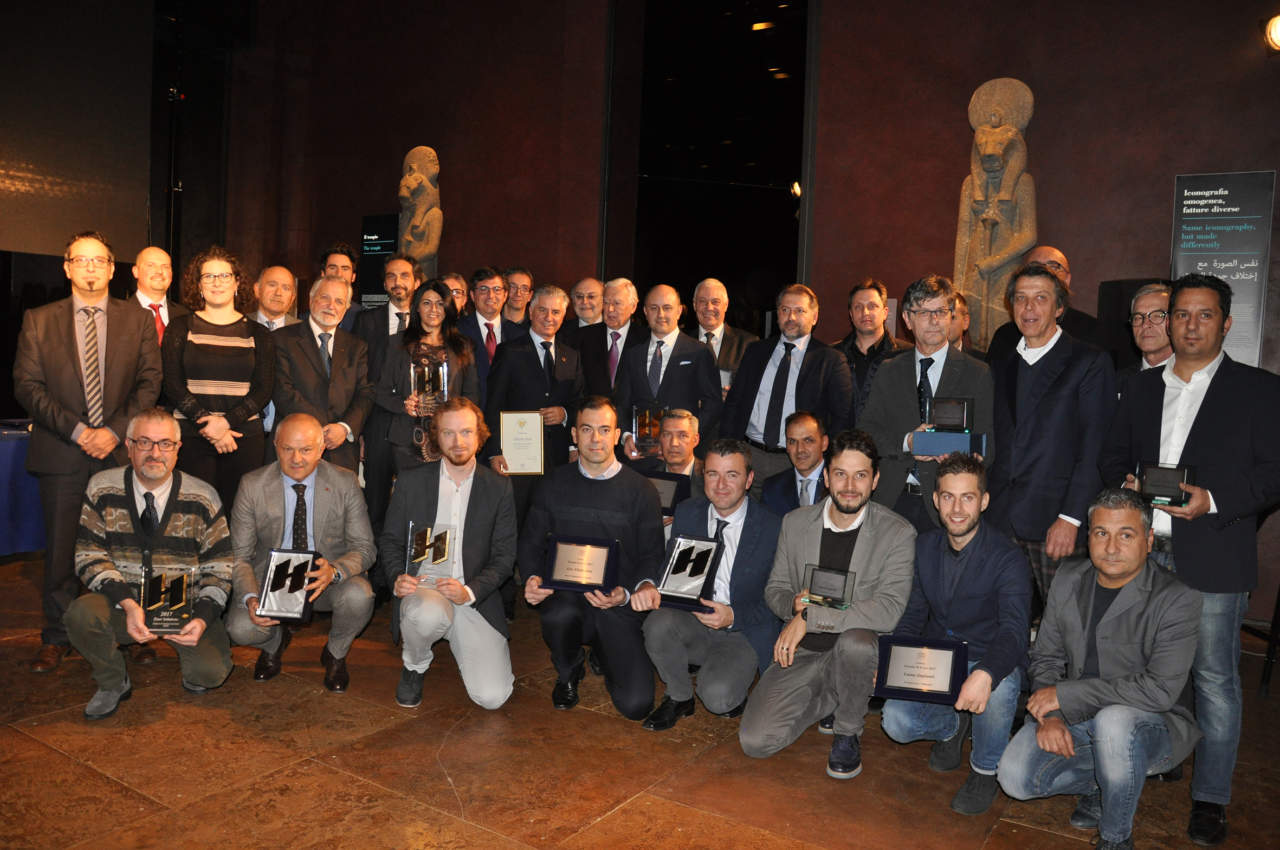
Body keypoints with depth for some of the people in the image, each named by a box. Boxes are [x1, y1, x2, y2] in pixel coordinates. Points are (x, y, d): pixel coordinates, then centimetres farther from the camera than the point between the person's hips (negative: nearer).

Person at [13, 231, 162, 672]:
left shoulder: (138, 321, 8)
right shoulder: (39, 320, 8)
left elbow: (149, 383, 2)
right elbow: (27, 385, 1)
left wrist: (114, 430, -10)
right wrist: (75, 429, -11)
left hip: (121, 451, 0)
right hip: (61, 453, 0)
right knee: (61, 549, 5)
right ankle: (56, 639, 18)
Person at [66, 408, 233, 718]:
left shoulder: (204, 498, -5)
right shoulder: (101, 489, -2)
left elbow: (218, 566, -2)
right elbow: (89, 556, -5)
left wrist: (202, 617, -19)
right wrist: (127, 604, -22)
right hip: (121, 601, 2)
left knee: (210, 671, -24)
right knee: (81, 614, -31)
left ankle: (194, 674, 18)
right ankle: (113, 684, 1)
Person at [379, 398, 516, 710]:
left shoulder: (499, 488, 4)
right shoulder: (411, 482, 6)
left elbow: (505, 556, 2)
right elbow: (390, 541, 10)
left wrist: (469, 591, -15)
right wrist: (398, 578, -11)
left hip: (476, 598, 1)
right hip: (423, 587, 0)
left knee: (492, 696, -15)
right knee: (430, 613, -40)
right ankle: (415, 666, -2)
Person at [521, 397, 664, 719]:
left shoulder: (641, 490, 2)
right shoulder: (554, 484, 7)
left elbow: (652, 556, 2)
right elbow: (530, 541, 10)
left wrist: (626, 594, -17)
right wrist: (532, 578, -11)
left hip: (618, 606, -1)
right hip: (566, 595, 1)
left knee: (636, 704, -16)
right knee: (559, 615, -38)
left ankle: (604, 652, 20)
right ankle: (568, 673, 1)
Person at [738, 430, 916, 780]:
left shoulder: (898, 533, -10)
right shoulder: (795, 522, 1)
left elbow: (888, 610, -22)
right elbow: (774, 589, 10)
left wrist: (810, 616, -25)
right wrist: (794, 604, -15)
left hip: (859, 648, -3)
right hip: (801, 652, 3)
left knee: (855, 642, -39)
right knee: (754, 741, -14)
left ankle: (848, 732, -6)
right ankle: (831, 702, 16)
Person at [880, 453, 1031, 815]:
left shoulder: (1006, 558, -17)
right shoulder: (925, 547, 1)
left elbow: (1014, 629, -30)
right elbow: (912, 615, 5)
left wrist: (985, 675, -50)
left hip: (990, 663, -3)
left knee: (999, 688, -38)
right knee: (896, 722, -20)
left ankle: (985, 769, -5)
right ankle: (952, 726, 17)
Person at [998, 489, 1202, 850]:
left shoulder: (1177, 600, -16)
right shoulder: (1068, 584, 1)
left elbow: (1160, 689, -24)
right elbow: (1045, 658, 6)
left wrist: (1065, 695, -22)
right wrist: (1049, 715, -13)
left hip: (1154, 722, -4)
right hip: (1075, 715, 4)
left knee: (1113, 720, -38)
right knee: (1015, 778, -16)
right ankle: (1101, 783, 14)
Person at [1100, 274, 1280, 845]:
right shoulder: (1141, 388, 13)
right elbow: (1112, 457, 16)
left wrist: (1214, 500, -17)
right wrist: (1126, 484, -5)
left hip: (1213, 558, -4)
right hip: (1142, 551, 4)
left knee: (1214, 678, 3)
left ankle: (1210, 799, 15)